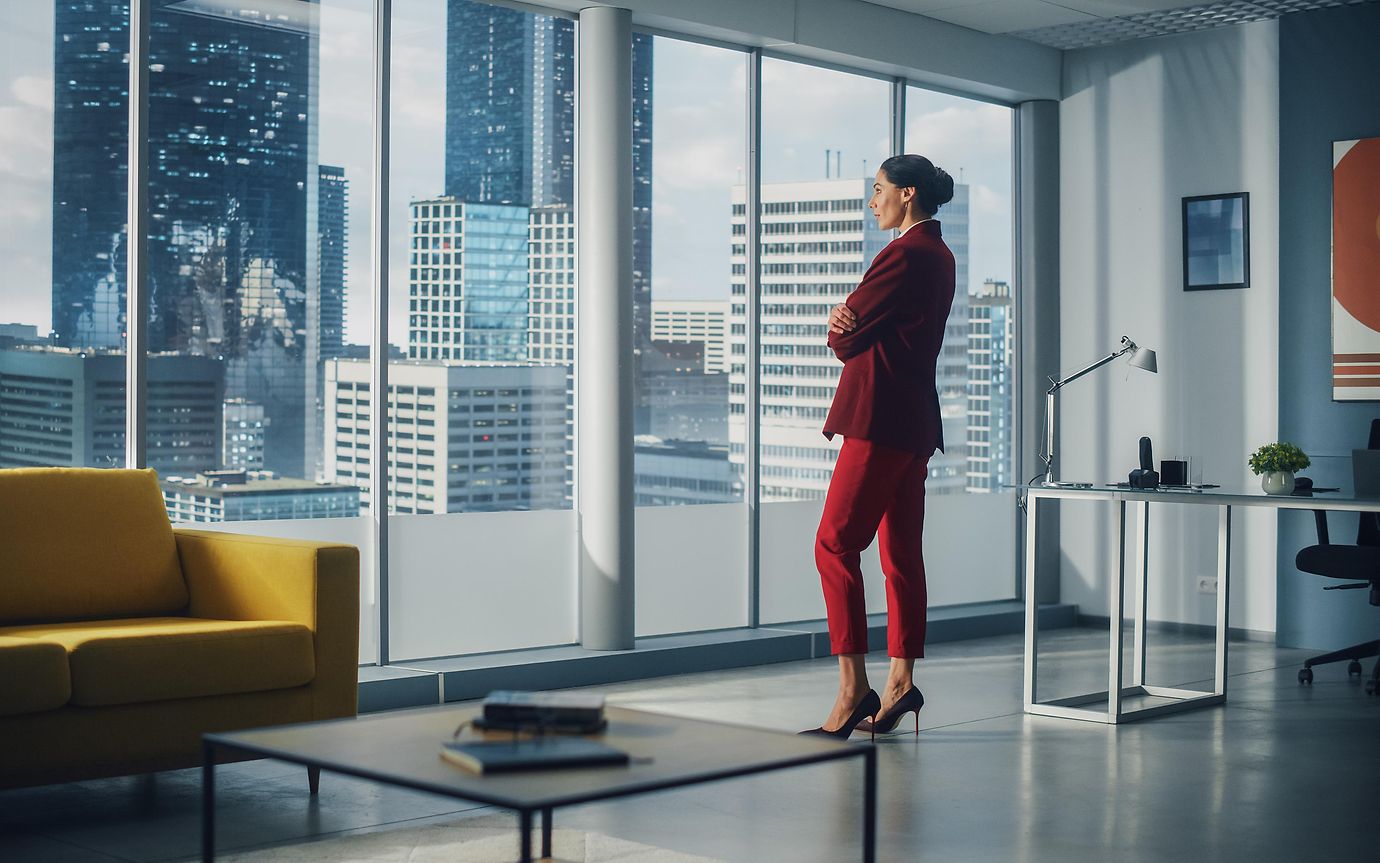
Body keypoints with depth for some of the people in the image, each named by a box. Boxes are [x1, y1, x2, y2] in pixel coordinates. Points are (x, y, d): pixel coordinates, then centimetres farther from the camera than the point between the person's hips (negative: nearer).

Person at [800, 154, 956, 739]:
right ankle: (901, 681, 12)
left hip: (881, 416, -10)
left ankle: (854, 689, -13)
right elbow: (859, 325, 16)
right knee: (900, 551, 10)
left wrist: (844, 325, 9)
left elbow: (844, 336, -11)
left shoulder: (905, 254, -13)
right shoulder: (939, 255, 18)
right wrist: (849, 324, -4)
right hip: (916, 419, 10)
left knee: (835, 544, -10)